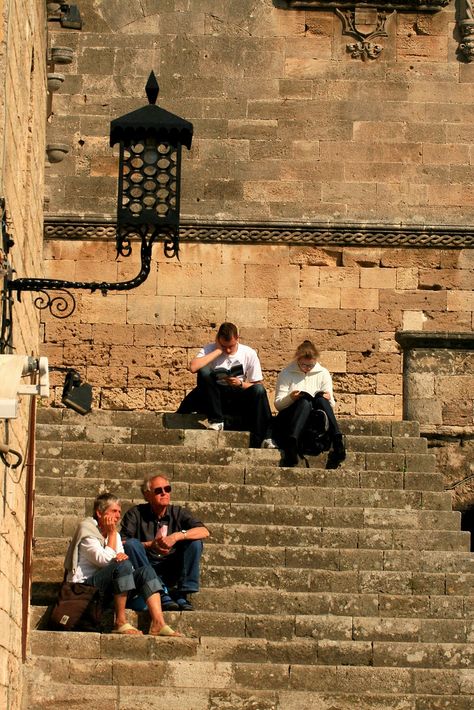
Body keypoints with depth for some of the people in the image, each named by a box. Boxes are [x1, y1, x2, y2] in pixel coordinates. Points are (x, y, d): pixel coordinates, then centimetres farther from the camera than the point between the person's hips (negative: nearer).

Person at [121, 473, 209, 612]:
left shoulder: (178, 513, 7)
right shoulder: (135, 514, 1)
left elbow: (204, 532, -8)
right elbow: (123, 543, -14)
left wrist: (177, 536, -22)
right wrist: (150, 545, -28)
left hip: (172, 572, 2)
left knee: (195, 543, -15)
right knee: (132, 544, -27)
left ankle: (182, 595, -22)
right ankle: (161, 595, -35)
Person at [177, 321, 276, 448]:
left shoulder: (249, 354, -1)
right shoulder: (210, 349, -5)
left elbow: (257, 386, 1)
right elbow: (193, 367, -27)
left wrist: (240, 384, -19)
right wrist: (218, 351, -21)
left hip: (238, 399, 1)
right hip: (214, 398, -1)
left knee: (259, 390, -29)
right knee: (204, 371, -27)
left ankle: (264, 438, -26)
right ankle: (215, 421, -21)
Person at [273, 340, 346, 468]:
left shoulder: (323, 374, 11)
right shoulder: (286, 374, 6)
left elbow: (331, 404, 8)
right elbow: (278, 404, 0)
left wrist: (328, 398, -16)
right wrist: (290, 398, -21)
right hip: (289, 418, -2)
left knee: (320, 400, -30)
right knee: (305, 402, -34)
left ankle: (338, 444, -48)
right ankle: (291, 446, -58)